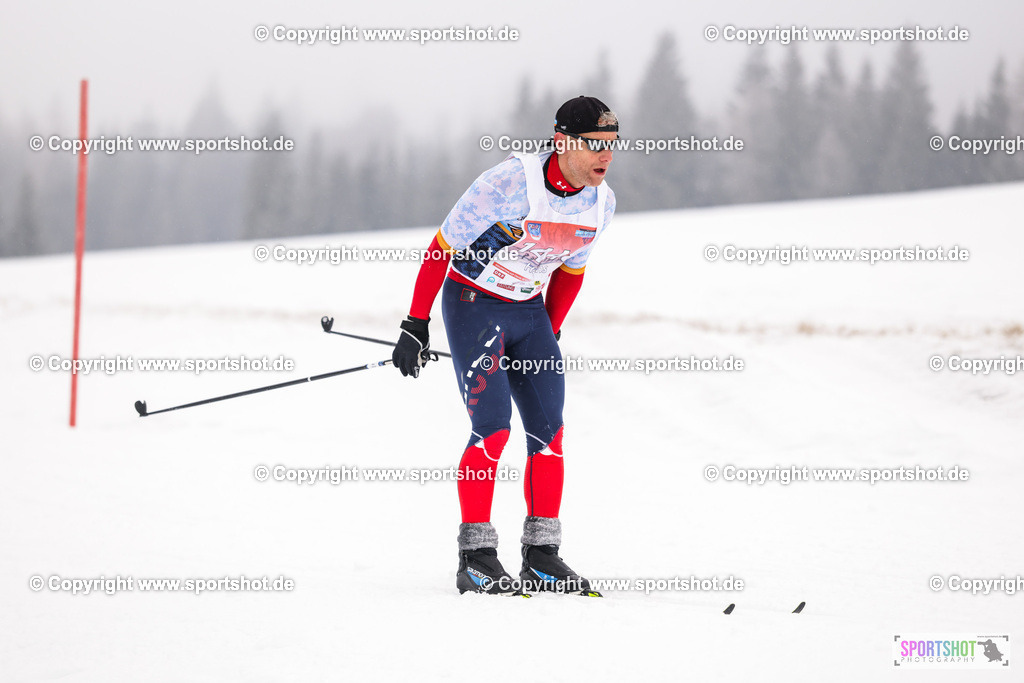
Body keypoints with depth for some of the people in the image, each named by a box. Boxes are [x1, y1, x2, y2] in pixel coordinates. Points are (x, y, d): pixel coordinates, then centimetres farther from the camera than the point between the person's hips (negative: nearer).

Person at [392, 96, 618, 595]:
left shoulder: (600, 202, -5)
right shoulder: (509, 183, -25)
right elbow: (442, 248, -18)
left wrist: (548, 336, 16)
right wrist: (416, 326, -16)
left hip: (529, 309, 6)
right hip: (473, 304, -6)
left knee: (548, 432, 0)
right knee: (492, 427, -15)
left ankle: (542, 556, 7)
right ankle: (475, 560, -8)